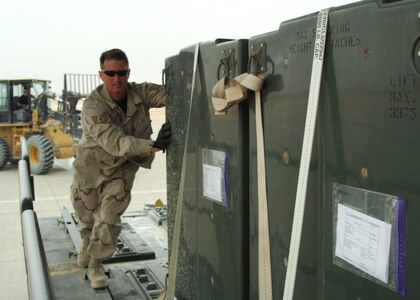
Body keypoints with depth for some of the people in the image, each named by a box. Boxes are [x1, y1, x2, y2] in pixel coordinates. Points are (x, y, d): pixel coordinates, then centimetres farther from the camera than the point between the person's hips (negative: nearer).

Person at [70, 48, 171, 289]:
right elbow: (114, 142, -44)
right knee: (86, 214, 19)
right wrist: (153, 145, -58)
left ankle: (96, 263, 17)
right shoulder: (93, 106, -32)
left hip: (123, 168, 1)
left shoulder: (139, 93, -19)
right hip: (92, 165, -1)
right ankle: (88, 244, 53)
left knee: (109, 218, -6)